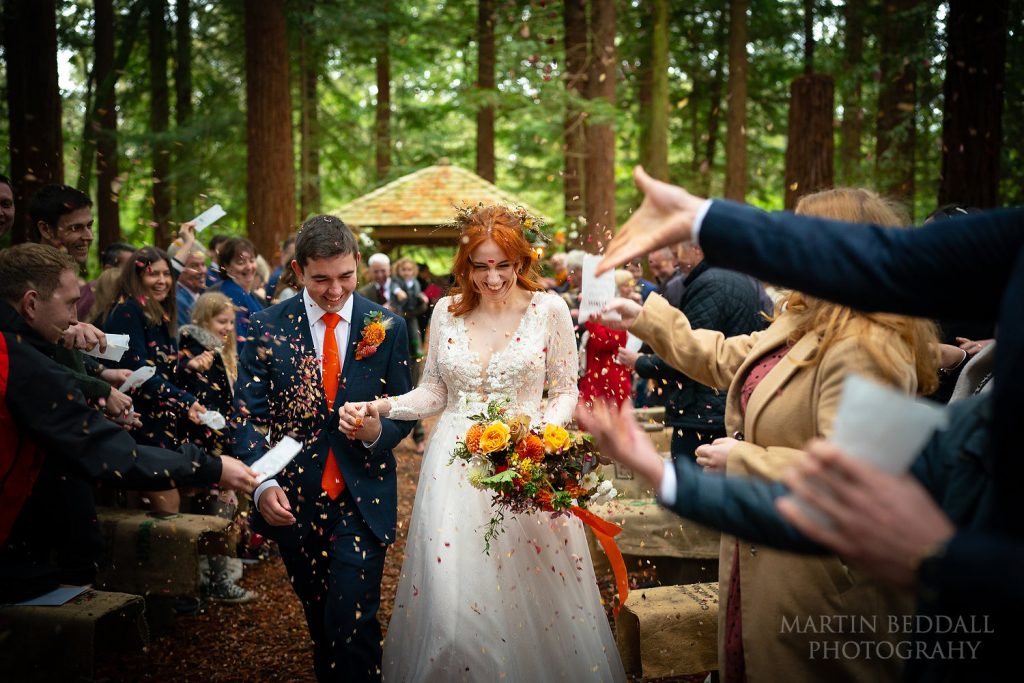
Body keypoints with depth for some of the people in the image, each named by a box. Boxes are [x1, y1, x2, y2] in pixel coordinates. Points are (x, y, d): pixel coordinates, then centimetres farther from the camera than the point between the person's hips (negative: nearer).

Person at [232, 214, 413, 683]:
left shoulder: (387, 328, -2)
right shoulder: (267, 327, -4)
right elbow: (248, 414, -7)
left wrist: (378, 432, -18)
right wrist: (264, 482, -22)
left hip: (362, 498, -1)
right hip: (293, 500, 2)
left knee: (352, 622, -9)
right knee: (320, 620, 17)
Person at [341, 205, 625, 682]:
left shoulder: (549, 309, -2)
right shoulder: (446, 311, 5)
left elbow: (565, 390, 4)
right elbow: (434, 392, 11)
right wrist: (378, 407, -4)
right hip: (456, 465, 2)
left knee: (533, 596, 4)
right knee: (450, 602, -3)